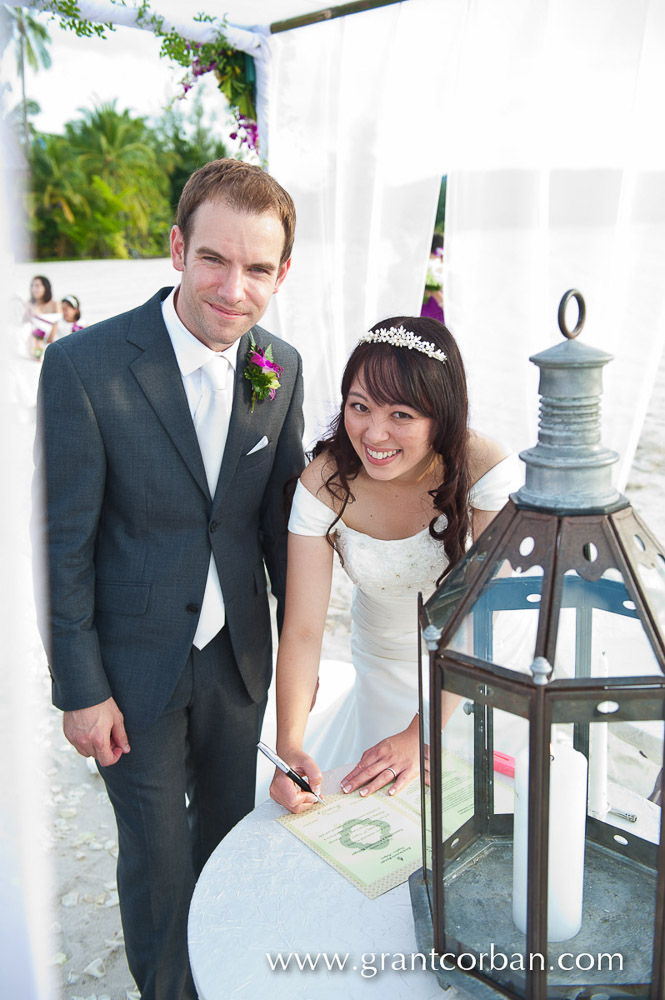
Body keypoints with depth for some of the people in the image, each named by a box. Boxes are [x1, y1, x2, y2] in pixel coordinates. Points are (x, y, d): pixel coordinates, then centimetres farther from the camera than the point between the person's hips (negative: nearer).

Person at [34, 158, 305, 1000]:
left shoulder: (281, 368, -6)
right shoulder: (84, 365, -20)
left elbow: (281, 513, 4)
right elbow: (61, 543, -15)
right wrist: (80, 690, -12)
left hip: (238, 654, 5)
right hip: (135, 663, -4)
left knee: (229, 827, 24)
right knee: (156, 851, 14)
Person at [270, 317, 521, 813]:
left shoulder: (487, 470, -28)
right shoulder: (325, 484, -23)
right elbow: (302, 630, -23)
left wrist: (421, 737, -27)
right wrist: (289, 747, -35)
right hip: (385, 674, 2)